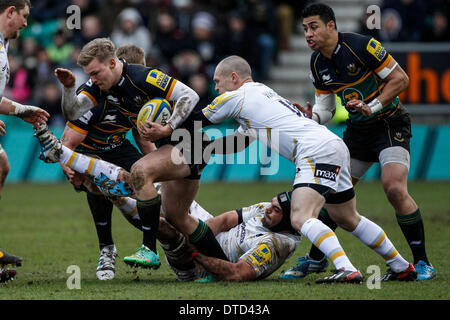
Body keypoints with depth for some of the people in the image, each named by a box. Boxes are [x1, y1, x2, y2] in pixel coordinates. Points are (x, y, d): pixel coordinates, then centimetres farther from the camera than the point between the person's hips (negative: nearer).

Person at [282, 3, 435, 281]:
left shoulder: (362, 46, -18)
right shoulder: (317, 63, 3)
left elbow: (401, 79, -14)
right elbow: (326, 107, 11)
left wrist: (373, 106, -24)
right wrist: (310, 117, -11)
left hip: (390, 125, -7)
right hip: (357, 130, 7)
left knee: (395, 189, -24)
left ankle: (422, 263, -14)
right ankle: (316, 259, 19)